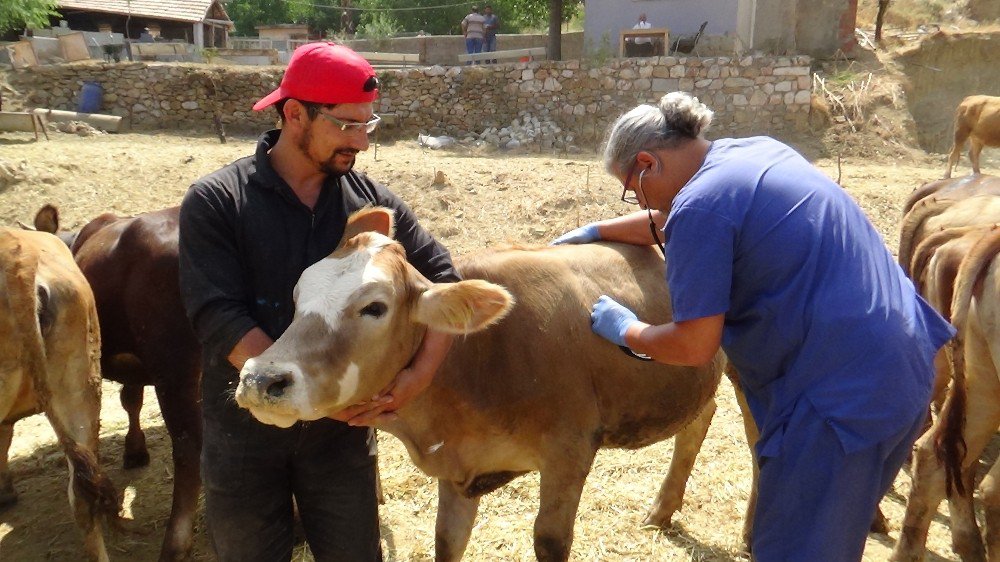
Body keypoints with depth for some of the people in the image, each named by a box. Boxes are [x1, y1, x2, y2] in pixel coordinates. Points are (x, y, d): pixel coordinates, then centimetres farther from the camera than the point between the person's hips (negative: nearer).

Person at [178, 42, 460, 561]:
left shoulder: (372, 202, 0)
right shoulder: (214, 203, -9)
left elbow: (443, 279, 0)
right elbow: (220, 319, -18)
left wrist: (421, 372, -15)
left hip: (342, 426, 2)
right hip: (243, 428, -2)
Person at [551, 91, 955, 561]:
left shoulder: (701, 204, -16)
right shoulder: (758, 151, 12)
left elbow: (693, 346, -15)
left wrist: (626, 331, 3)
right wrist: (596, 231, 35)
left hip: (839, 395, -10)